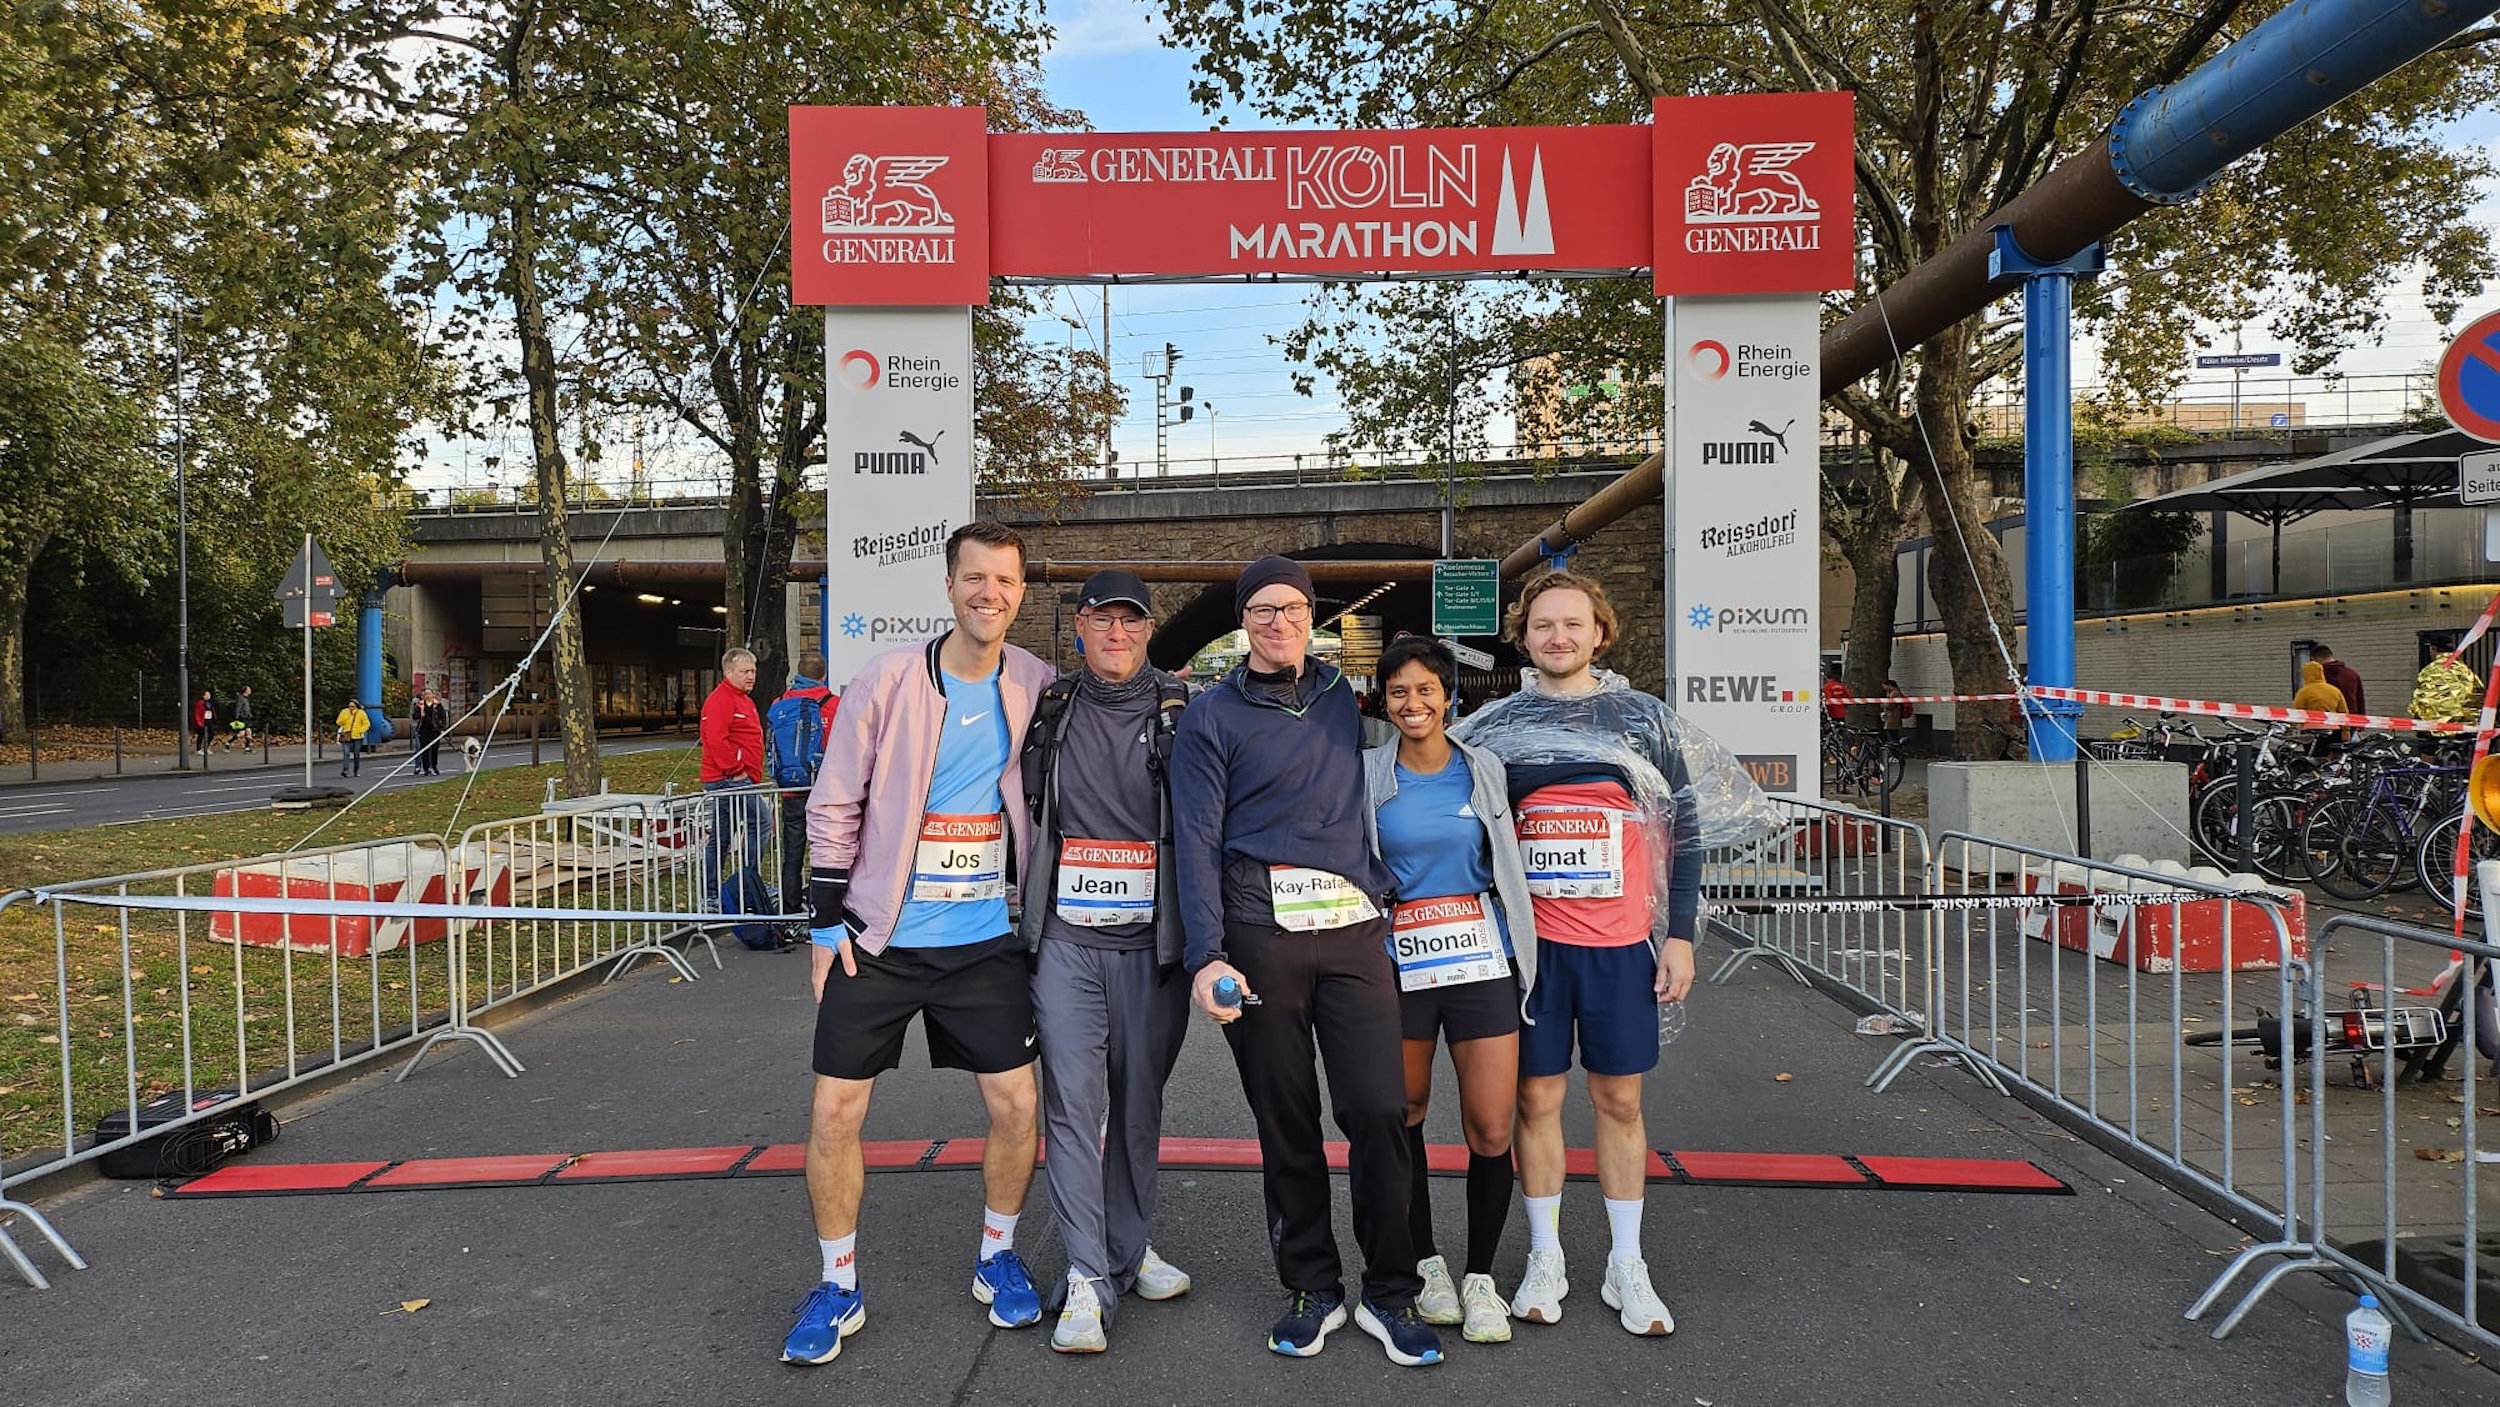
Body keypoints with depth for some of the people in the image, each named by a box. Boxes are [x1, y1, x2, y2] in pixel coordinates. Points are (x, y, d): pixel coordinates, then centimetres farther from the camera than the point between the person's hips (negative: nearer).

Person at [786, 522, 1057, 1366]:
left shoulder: (1035, 687, -2)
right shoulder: (887, 681, -10)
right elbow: (833, 808, -4)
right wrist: (827, 924, -6)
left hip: (984, 940, 2)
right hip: (877, 939, -2)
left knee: (1015, 1105, 3)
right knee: (834, 1112, 1)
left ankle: (996, 1261, 28)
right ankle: (839, 1288, 20)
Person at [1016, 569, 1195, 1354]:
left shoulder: (1183, 713, 3)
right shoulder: (1047, 708, 6)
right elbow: (1019, 806, 17)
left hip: (1152, 940, 0)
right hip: (1066, 938, 0)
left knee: (1139, 1101, 10)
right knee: (1073, 1103, -5)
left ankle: (1130, 1251, 26)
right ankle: (1086, 1280, -1)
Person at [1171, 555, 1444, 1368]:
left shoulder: (1345, 699, 15)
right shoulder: (1212, 716, 5)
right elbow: (1196, 839, -3)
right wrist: (1207, 955, -14)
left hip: (1354, 927, 2)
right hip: (1261, 932, -2)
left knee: (1379, 1110, -3)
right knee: (1285, 1120, 6)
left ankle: (1390, 1295, 11)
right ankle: (1311, 1289, 20)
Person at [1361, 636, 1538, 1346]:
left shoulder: (1486, 769, 6)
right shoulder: (1365, 776, 1)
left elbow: (1509, 866, 14)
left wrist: (1522, 951, 13)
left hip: (1482, 961, 1)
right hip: (1397, 964, 0)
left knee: (1491, 1129, -2)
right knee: (1404, 1117, 10)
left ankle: (1480, 1277, 16)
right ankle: (1426, 1262, 29)